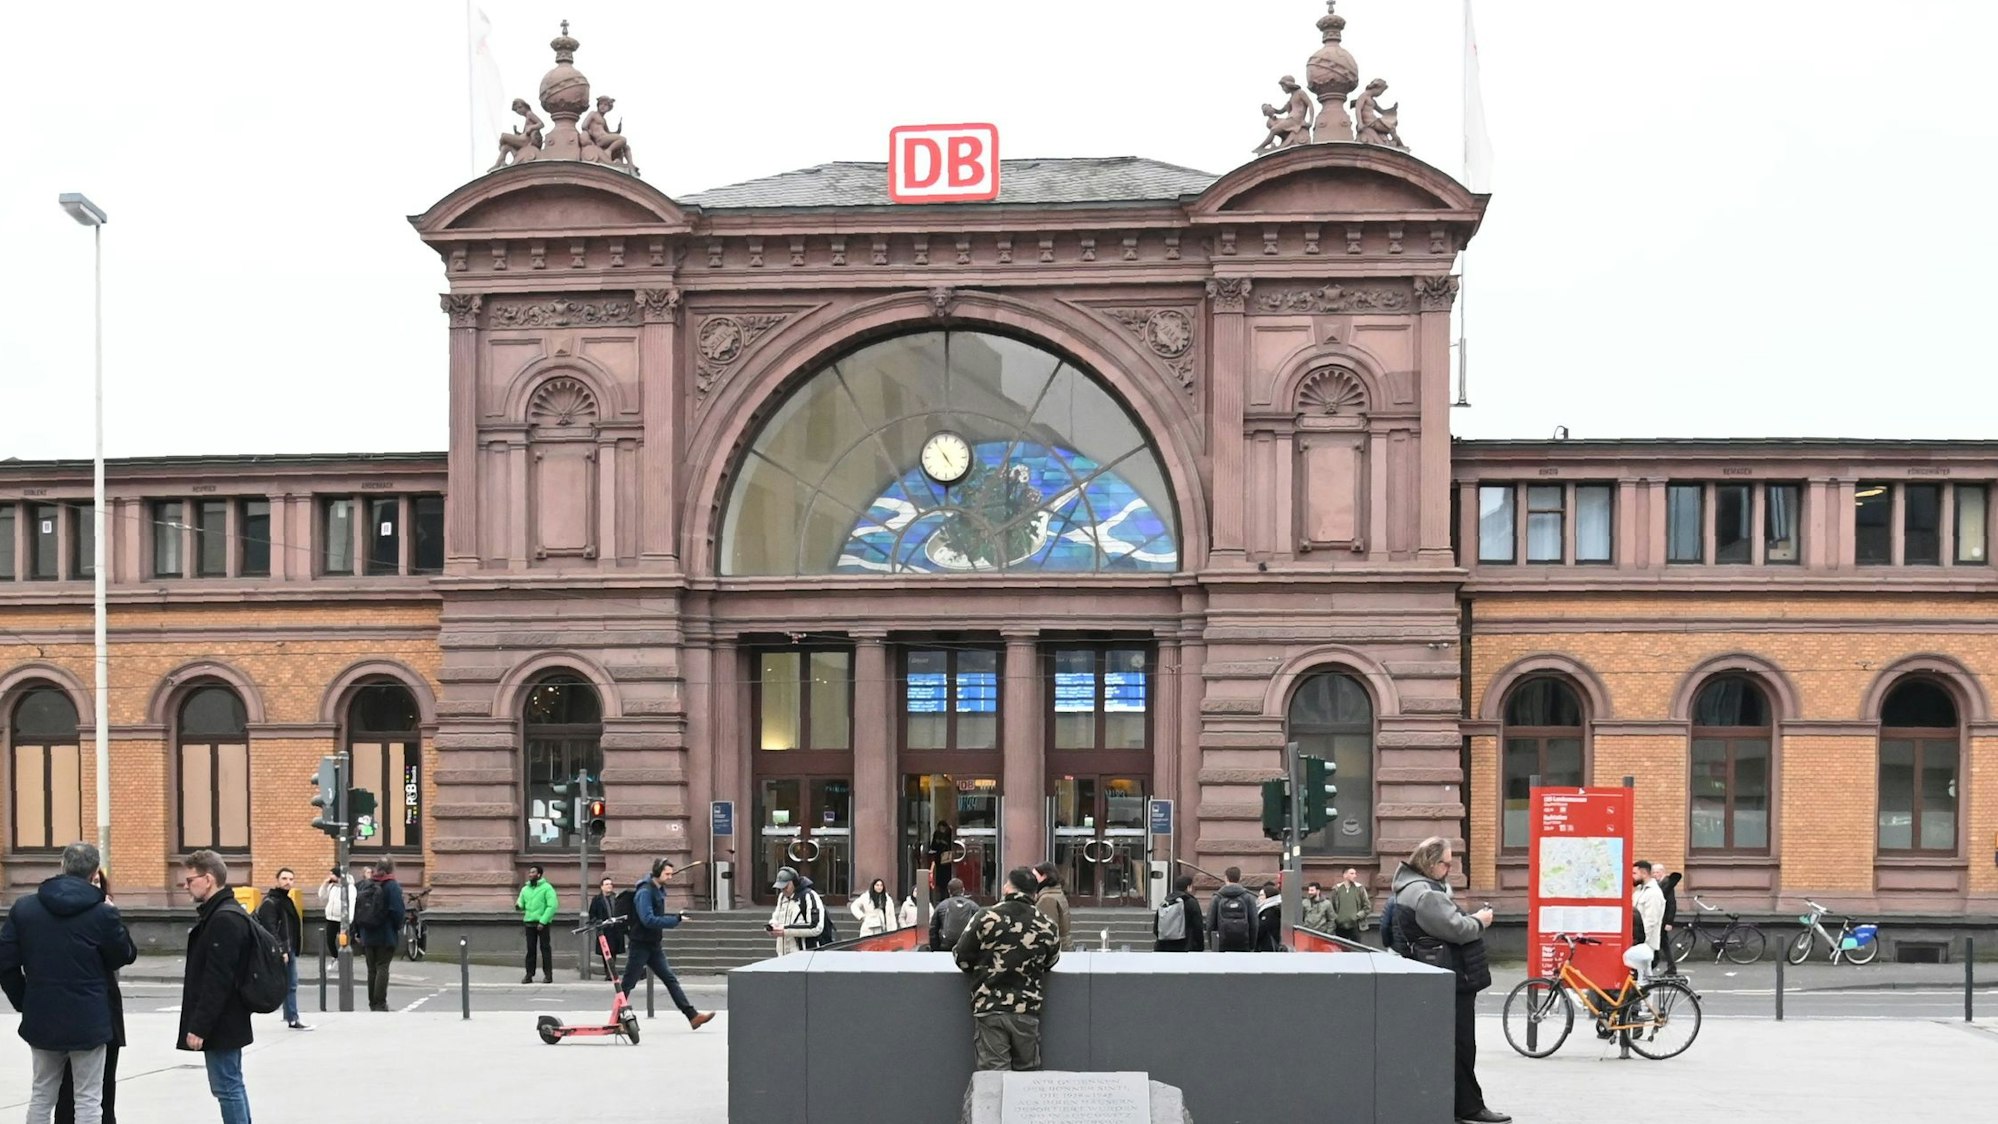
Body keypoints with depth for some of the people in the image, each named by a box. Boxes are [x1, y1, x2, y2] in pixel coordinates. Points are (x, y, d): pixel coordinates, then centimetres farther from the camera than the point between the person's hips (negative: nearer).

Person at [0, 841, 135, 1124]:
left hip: (41, 1019, 4)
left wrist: (23, 1002, 11)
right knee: (88, 1098, 3)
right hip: (88, 1022, -4)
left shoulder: (23, 907, 0)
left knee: (41, 1095, 17)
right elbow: (124, 956, 0)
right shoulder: (103, 913, -13)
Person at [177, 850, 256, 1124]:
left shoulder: (224, 919, -19)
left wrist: (199, 1026, -21)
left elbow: (217, 981, -23)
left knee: (227, 1088, -6)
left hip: (221, 1024, -10)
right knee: (232, 1087, 14)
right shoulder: (220, 913, 14)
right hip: (226, 1022, 10)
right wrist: (199, 1023, 20)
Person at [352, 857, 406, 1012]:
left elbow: (356, 909, 9)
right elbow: (397, 911, -17)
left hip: (368, 935, 5)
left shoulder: (365, 885, 7)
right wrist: (397, 927, 0)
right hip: (386, 935, -5)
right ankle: (380, 1004, -6)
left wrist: (358, 932, 14)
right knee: (382, 968, -2)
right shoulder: (392, 886, -10)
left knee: (372, 969, 12)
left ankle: (373, 1003, 16)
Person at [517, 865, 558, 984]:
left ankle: (548, 975, 2)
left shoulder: (546, 887, -4)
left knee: (545, 948, -2)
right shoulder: (525, 889, 14)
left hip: (542, 924, -5)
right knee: (530, 949, 4)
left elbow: (552, 906, -10)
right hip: (529, 922, 5)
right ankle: (529, 974, 8)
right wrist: (518, 906, -9)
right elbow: (522, 904, 17)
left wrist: (543, 921, -17)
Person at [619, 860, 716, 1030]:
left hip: (654, 945, 9)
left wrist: (676, 917, 7)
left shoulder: (659, 890, 12)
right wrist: (676, 920, -25)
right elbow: (649, 920, -26)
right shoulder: (644, 892, -18)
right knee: (628, 983, 0)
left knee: (671, 980, 3)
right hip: (641, 945, -9)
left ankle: (692, 1016, -1)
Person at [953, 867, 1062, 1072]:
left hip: (989, 1010, -2)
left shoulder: (986, 918, -6)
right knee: (1028, 1072, 14)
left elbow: (962, 959, 0)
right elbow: (1050, 962, 11)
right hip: (1027, 1011, 2)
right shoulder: (1047, 925, -1)